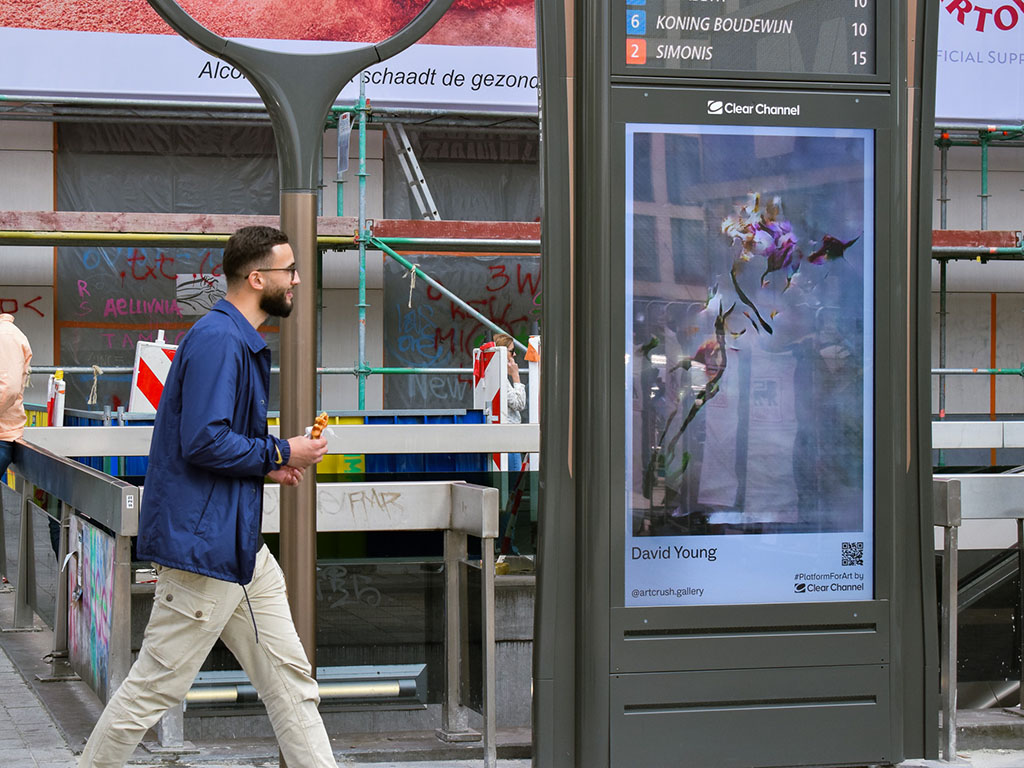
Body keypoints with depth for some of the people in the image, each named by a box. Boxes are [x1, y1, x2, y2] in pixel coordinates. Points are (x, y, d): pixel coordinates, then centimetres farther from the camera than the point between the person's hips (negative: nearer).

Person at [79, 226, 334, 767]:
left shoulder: (240, 340, 16)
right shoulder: (216, 339, -17)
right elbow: (203, 440, -25)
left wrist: (268, 462, 8)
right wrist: (277, 454, -13)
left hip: (241, 545, 11)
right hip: (202, 543, -11)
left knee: (289, 675, 11)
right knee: (155, 687, -1)